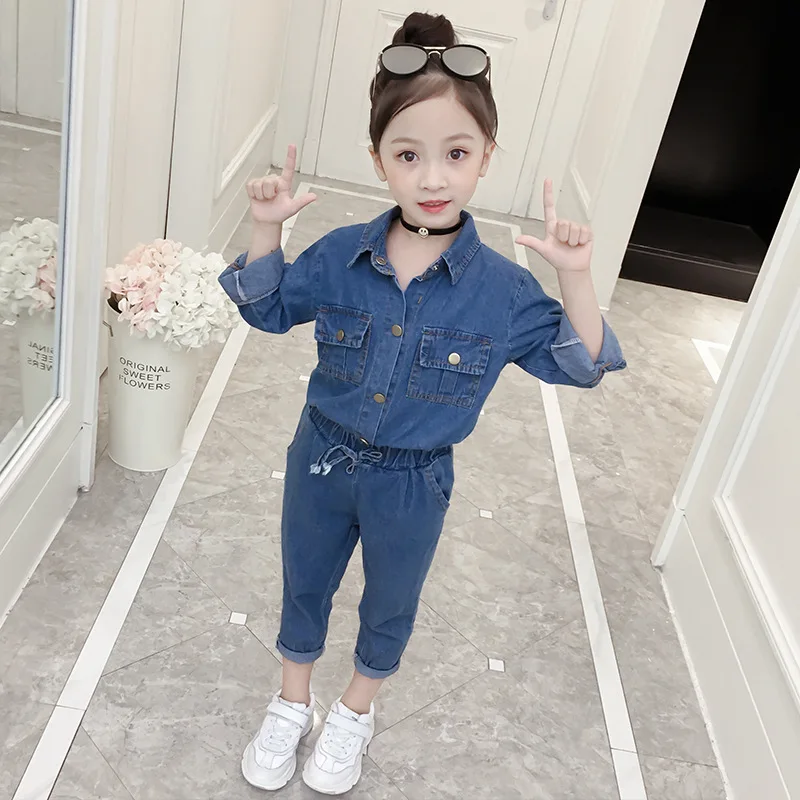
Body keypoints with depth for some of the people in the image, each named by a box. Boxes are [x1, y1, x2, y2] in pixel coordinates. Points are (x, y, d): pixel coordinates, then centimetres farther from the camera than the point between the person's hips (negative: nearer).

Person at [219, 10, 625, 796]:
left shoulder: (501, 289, -17)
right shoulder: (339, 256, -14)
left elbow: (576, 363, -11)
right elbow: (268, 307, 1)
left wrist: (574, 276, -26)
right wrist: (266, 229, -16)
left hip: (412, 485, -1)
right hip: (321, 461, 1)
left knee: (390, 604, 22)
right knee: (304, 583, 22)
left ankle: (356, 711, 52)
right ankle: (292, 703, 50)